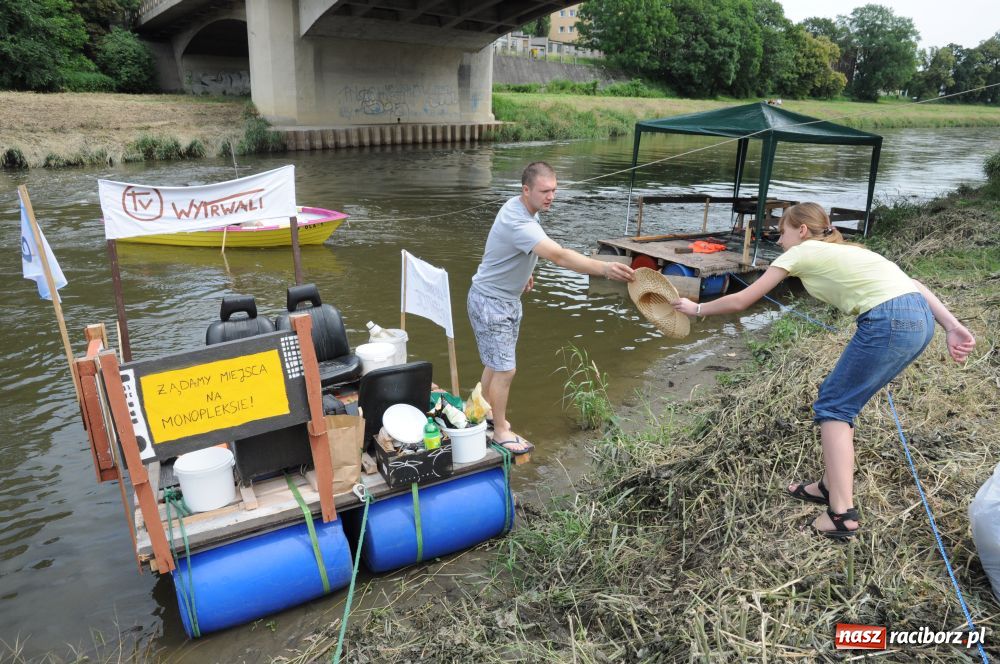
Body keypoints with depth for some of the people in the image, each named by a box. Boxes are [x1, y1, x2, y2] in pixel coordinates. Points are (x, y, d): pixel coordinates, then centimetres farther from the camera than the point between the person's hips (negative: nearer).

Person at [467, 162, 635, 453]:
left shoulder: (524, 208, 0)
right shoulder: (517, 223, -33)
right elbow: (560, 256, -44)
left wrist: (522, 272, 19)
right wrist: (605, 268, -52)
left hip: (509, 298, 10)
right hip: (490, 301, -10)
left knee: (496, 363, 20)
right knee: (505, 369, -4)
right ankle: (500, 431, 11)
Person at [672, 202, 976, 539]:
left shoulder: (801, 252, 9)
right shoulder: (844, 251, 29)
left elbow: (740, 300, 12)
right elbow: (910, 284, 18)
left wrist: (697, 309, 26)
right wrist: (953, 327, 12)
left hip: (890, 321, -8)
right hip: (920, 318, 8)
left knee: (832, 406, 5)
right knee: (839, 400, 20)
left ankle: (843, 514, 0)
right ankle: (832, 486, 28)